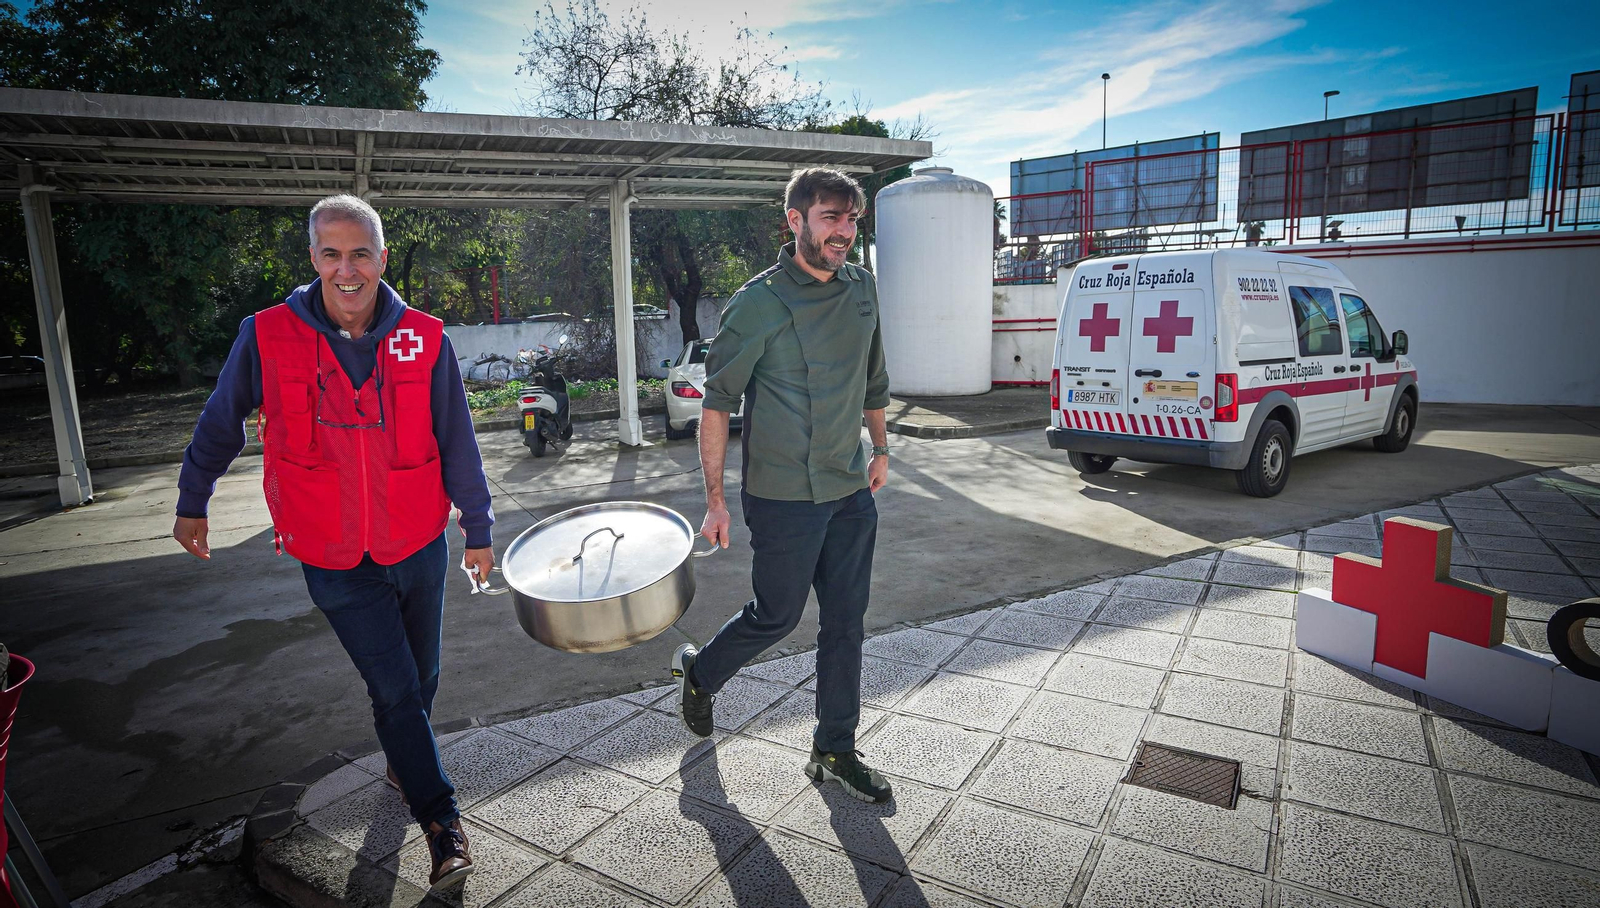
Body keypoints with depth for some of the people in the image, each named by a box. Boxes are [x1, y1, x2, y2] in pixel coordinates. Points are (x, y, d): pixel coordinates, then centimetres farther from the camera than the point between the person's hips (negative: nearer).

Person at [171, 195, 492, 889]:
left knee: (420, 677, 18)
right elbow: (219, 426, 7)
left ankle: (403, 762, 49)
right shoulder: (267, 337, -9)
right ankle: (441, 820, 16)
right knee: (395, 689, -1)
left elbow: (457, 443, -1)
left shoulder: (424, 339, -8)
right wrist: (191, 505, 17)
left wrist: (478, 529, 5)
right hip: (336, 564, -2)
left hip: (419, 547, 2)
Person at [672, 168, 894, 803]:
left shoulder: (862, 290, 5)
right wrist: (715, 500, -13)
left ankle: (834, 751, 29)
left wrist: (880, 448, 20)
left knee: (845, 622, 12)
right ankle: (698, 673, 40)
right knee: (776, 617, 9)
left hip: (852, 492, 6)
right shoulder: (758, 302, -13)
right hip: (783, 497, -6)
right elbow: (717, 403, -11)